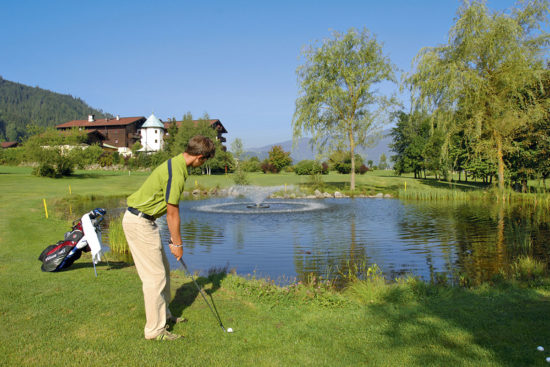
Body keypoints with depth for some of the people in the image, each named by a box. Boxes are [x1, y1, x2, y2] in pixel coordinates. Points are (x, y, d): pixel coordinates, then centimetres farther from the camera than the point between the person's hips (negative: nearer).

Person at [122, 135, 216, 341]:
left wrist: (174, 236, 17)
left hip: (142, 220, 10)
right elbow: (172, 213, -17)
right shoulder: (177, 173, -24)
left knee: (162, 269, 18)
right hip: (139, 222, -10)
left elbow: (171, 209, 14)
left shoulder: (176, 164, 9)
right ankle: (155, 329, 6)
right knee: (156, 276, -4)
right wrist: (177, 243, -6)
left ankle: (163, 315, 32)